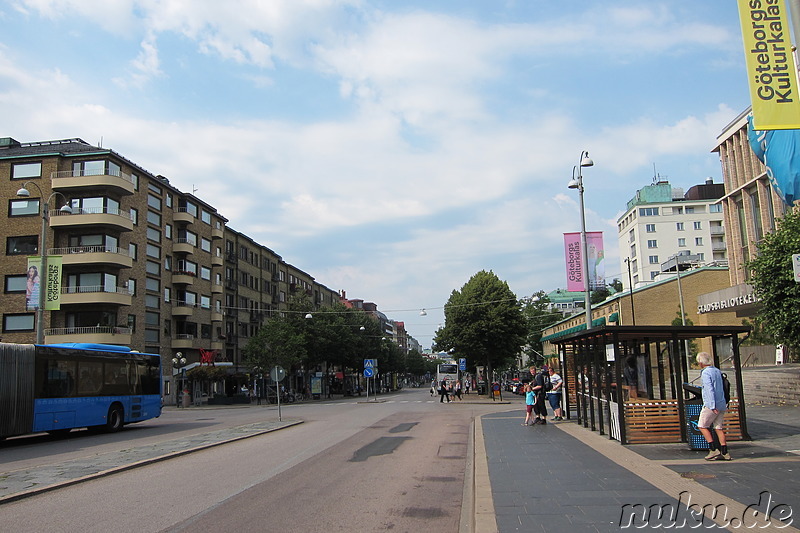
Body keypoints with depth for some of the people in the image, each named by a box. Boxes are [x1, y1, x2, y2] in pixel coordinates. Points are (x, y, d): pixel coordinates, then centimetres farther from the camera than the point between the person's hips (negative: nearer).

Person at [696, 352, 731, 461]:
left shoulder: (706, 373, -13)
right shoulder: (717, 371, 12)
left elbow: (710, 390, -19)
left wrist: (713, 406, -20)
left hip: (711, 405, -8)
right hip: (722, 404, 8)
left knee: (702, 426, 3)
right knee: (718, 427, 10)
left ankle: (713, 450, -1)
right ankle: (725, 453, 8)